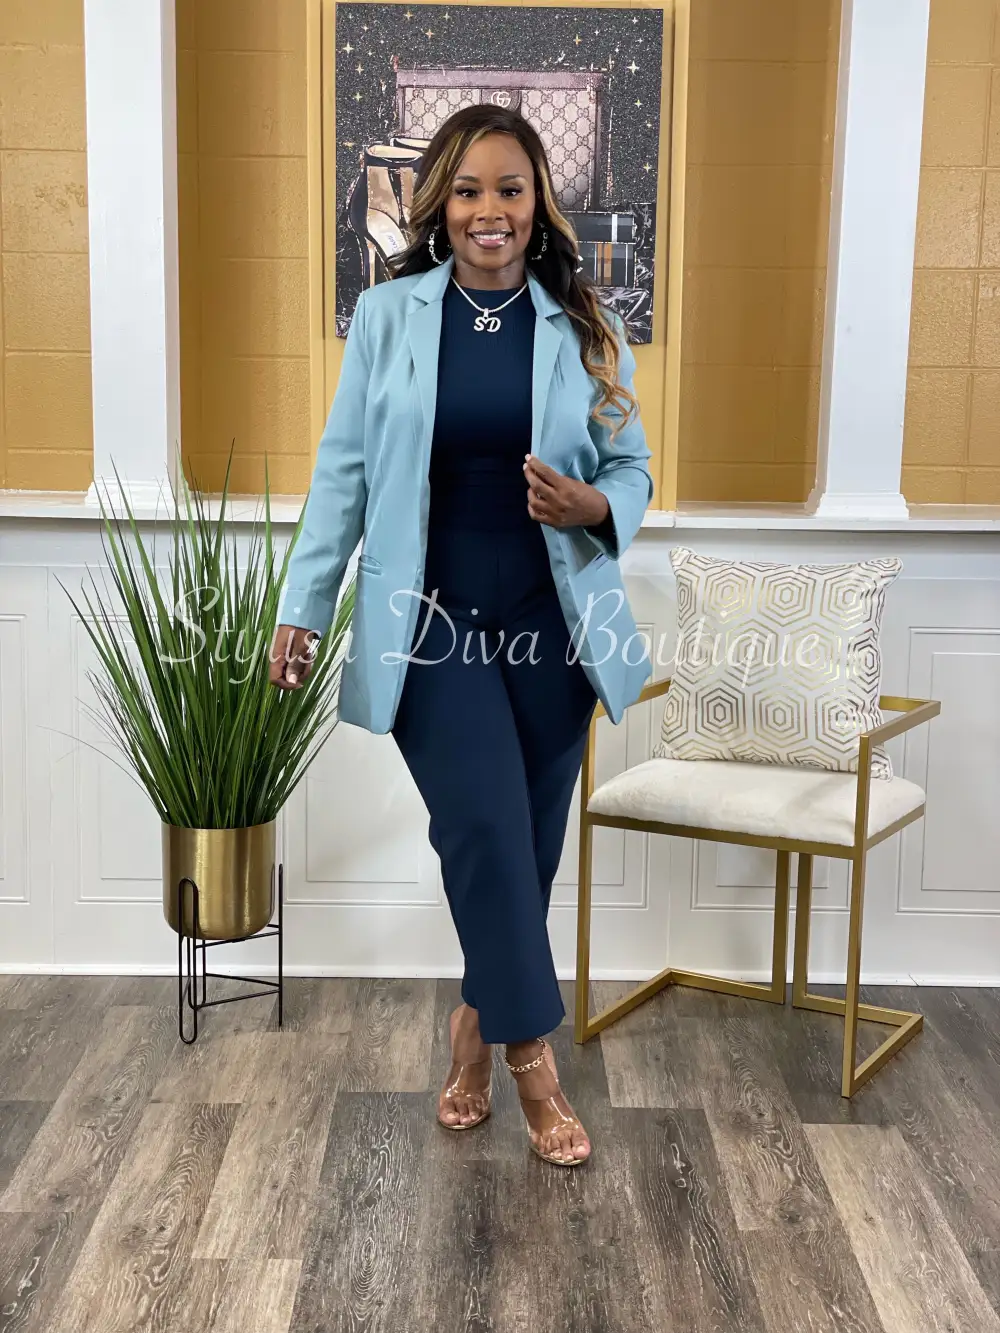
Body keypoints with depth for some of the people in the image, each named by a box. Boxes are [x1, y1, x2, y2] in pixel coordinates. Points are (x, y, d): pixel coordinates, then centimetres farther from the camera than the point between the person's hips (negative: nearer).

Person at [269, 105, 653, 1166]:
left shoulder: (583, 326, 2)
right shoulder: (388, 315, 0)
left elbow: (632, 468, 7)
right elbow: (344, 469, 2)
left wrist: (594, 506, -17)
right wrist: (303, 609, 1)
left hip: (552, 624, 2)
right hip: (432, 625, -2)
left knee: (526, 844, 7)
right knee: (487, 827, -12)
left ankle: (477, 1020, 30)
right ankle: (532, 1061, 4)